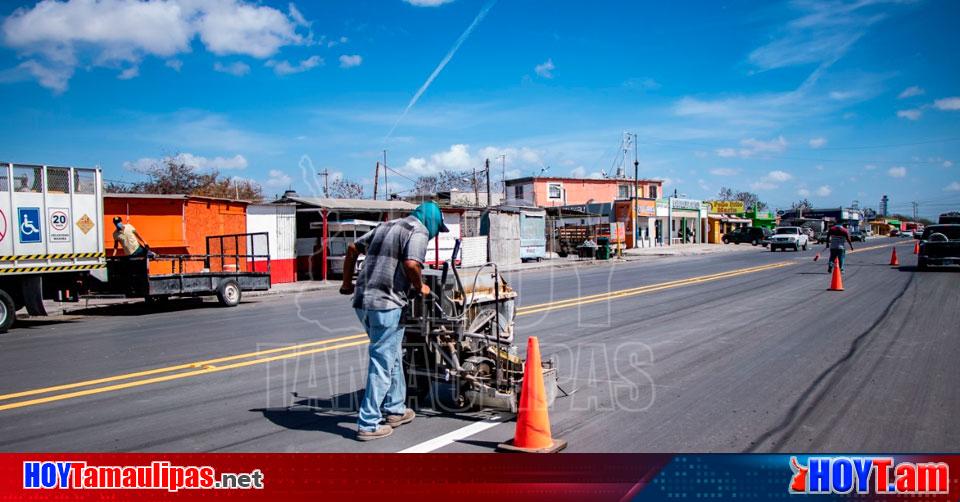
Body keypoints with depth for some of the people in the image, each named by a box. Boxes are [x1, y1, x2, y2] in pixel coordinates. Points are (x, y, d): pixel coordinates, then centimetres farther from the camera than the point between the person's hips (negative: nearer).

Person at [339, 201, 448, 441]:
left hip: (362, 301, 9)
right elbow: (411, 264, -21)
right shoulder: (418, 231, -5)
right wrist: (419, 287, -4)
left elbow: (353, 248, 22)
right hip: (386, 304, -9)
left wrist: (347, 283, 29)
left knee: (393, 356, 21)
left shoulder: (386, 226, 20)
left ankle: (395, 409, 30)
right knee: (383, 363, 0)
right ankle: (368, 424, 4)